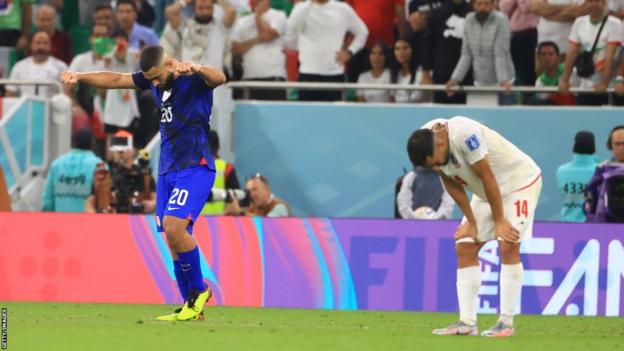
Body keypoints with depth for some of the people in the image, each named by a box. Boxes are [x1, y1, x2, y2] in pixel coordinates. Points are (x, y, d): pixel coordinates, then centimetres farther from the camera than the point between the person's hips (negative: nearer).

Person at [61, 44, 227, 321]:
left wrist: (197, 69, -53)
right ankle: (192, 308, 9)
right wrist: (81, 77, 4)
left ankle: (198, 290, -6)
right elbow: (116, 80, 17)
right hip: (167, 170, 8)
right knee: (172, 237, 3)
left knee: (174, 227, -24)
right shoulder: (154, 79, 10)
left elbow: (219, 78, -32)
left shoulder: (195, 79, -11)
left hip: (195, 167, -8)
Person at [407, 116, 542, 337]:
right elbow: (452, 184, -2)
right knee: (464, 247, 0)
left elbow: (487, 177, -28)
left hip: (520, 180, -8)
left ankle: (507, 322, -16)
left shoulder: (463, 134, -35)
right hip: (485, 193, 8)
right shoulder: (425, 144, -12)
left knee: (508, 245, -19)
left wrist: (499, 221, -20)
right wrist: (471, 222, -3)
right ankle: (467, 323, -1)